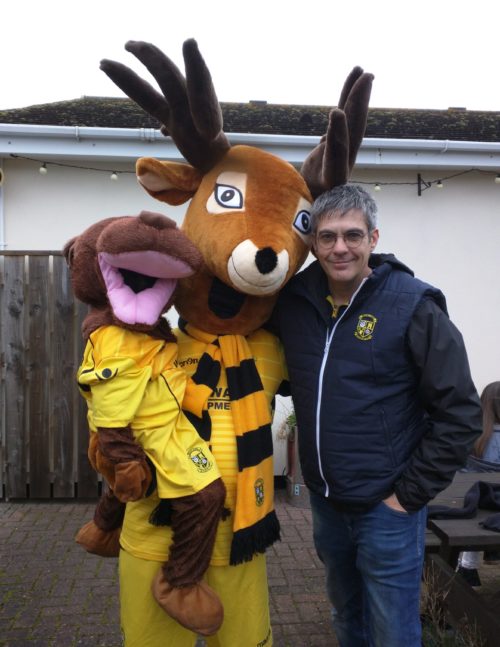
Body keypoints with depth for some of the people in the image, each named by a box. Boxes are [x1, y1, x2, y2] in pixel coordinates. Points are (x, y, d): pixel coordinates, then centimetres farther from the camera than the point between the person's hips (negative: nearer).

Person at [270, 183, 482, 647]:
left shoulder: (413, 307, -15)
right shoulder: (293, 301, -3)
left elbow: (461, 414, -13)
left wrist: (411, 493, -11)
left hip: (387, 507, -4)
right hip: (324, 502, 4)